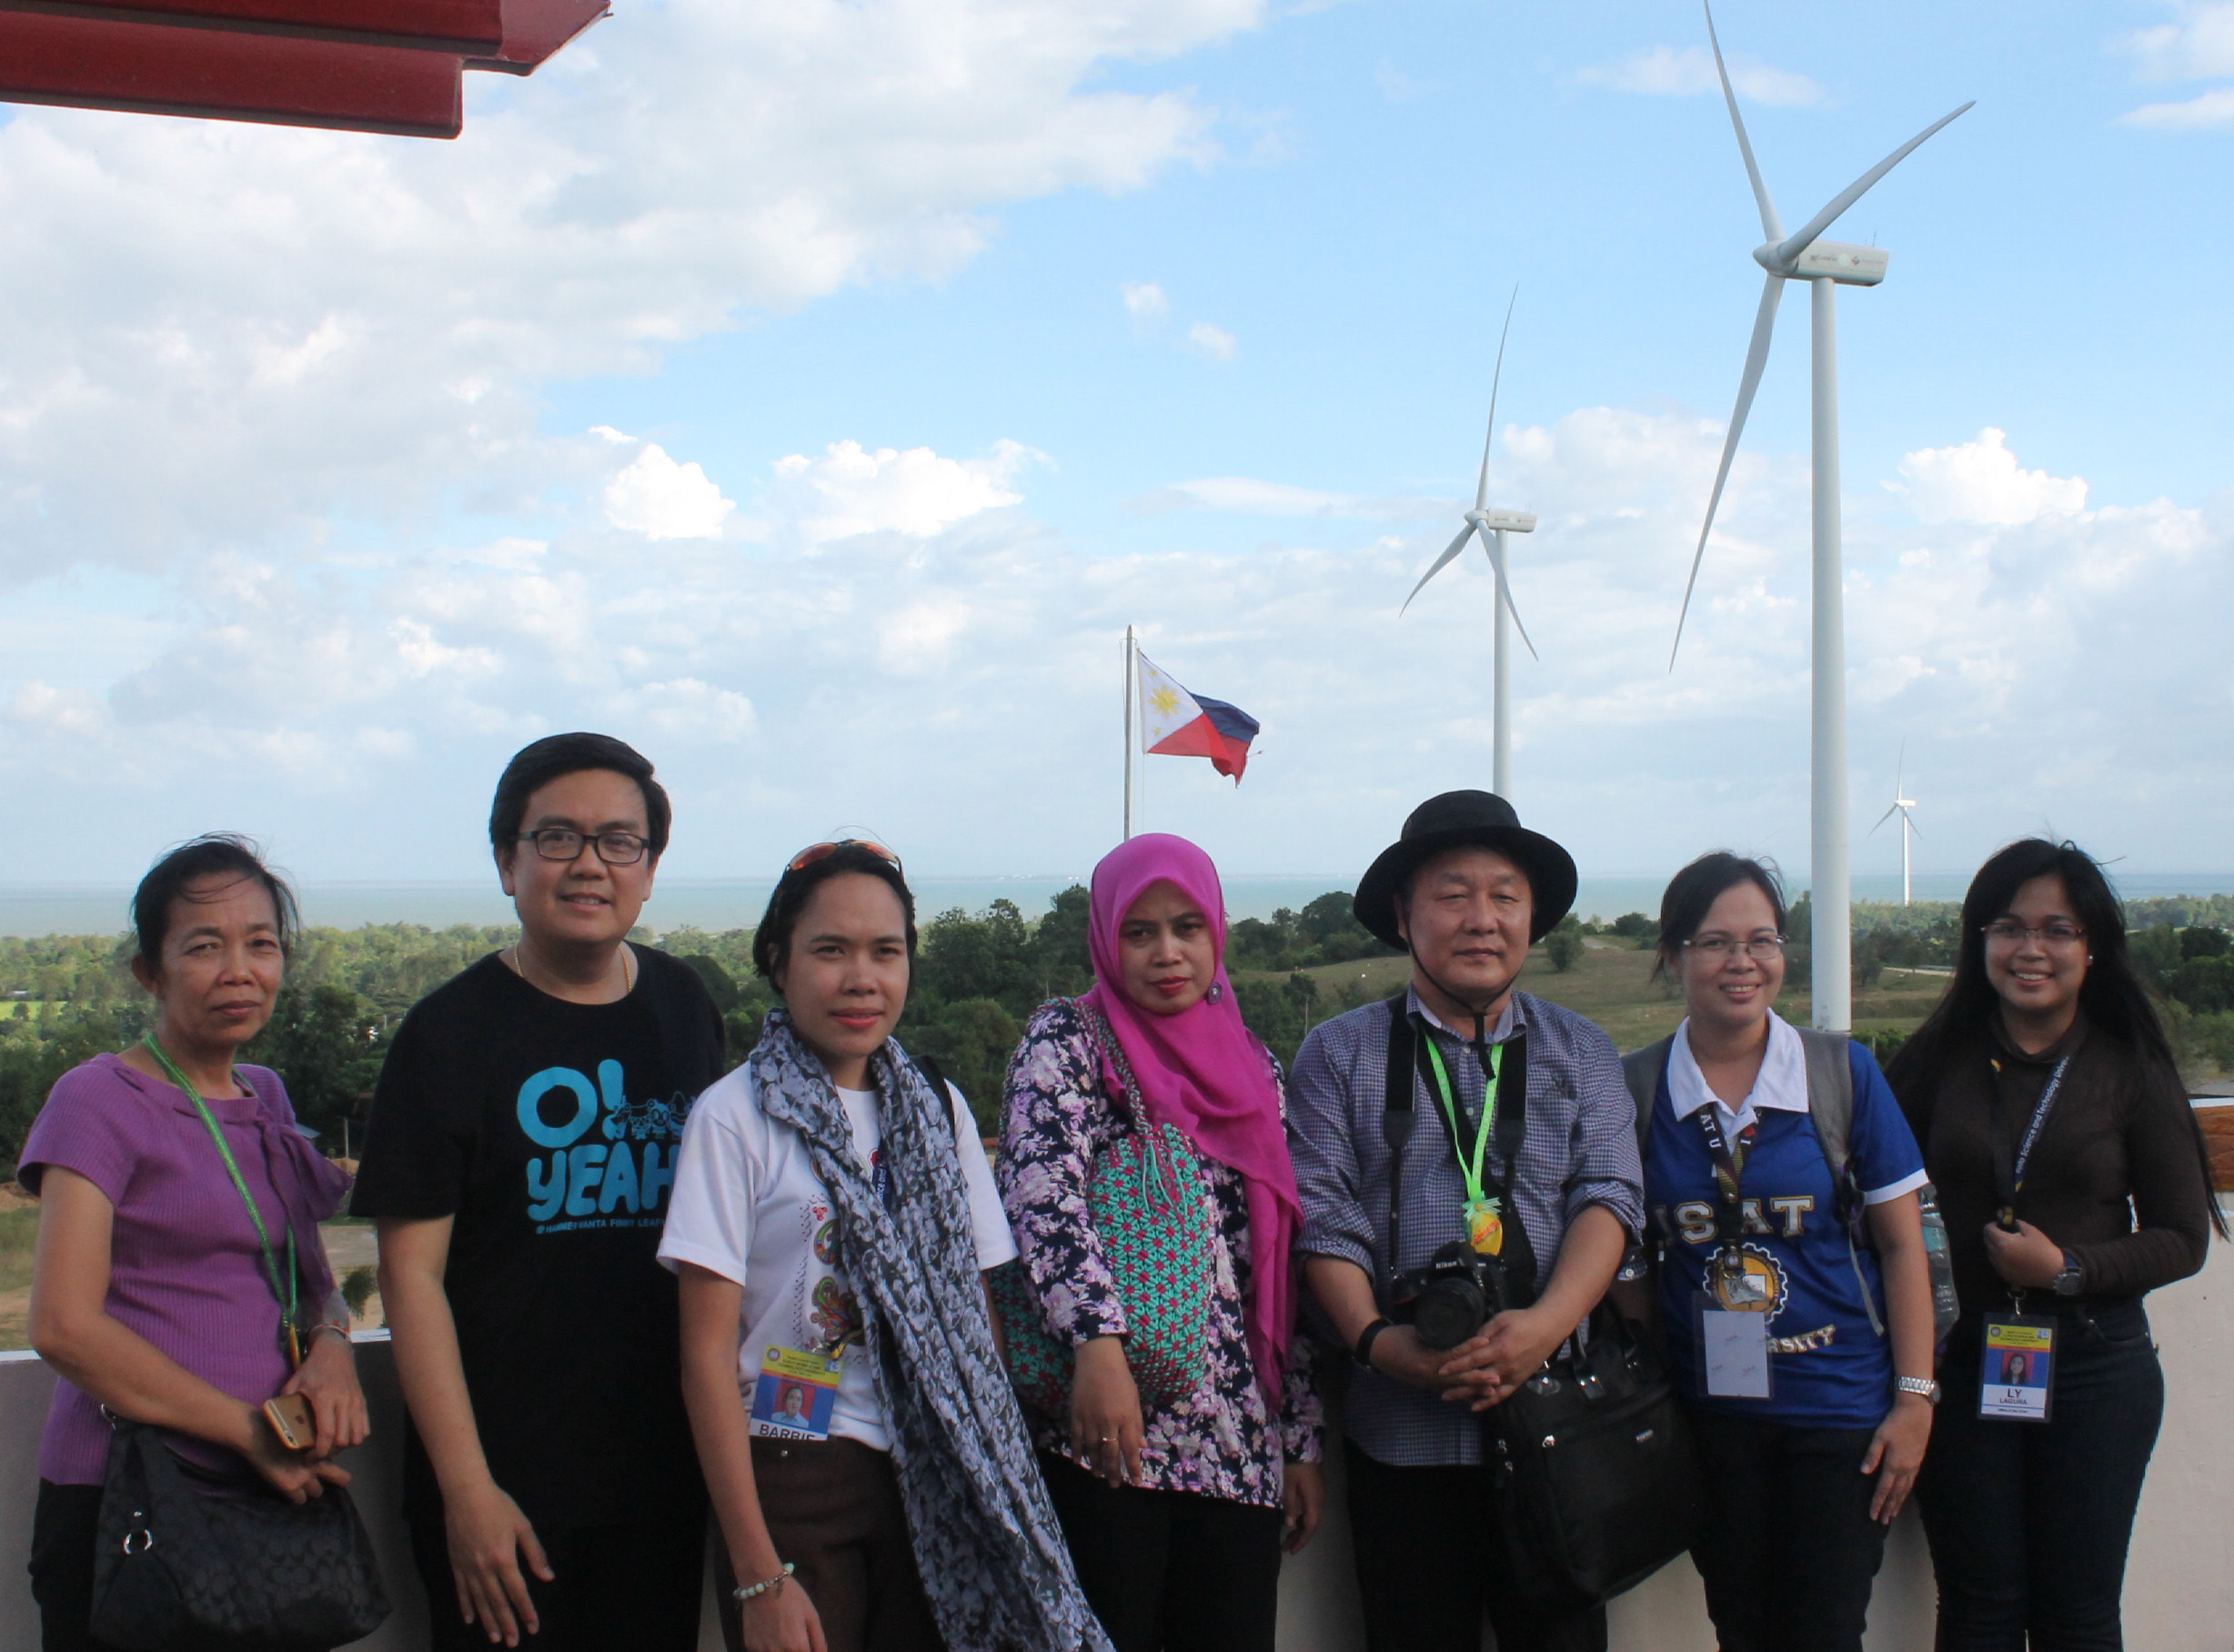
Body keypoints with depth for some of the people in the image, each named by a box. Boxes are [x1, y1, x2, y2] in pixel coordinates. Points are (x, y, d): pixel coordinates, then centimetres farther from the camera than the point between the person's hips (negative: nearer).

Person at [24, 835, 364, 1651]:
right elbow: (65, 1325, -16)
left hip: (268, 1495, 6)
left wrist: (331, 1344, -7)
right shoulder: (100, 1101, -8)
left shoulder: (265, 1099, 12)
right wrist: (250, 1428, -17)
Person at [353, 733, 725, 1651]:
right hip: (507, 1482, -4)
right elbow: (412, 1273, -11)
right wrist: (467, 1489, -15)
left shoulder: (687, 1012, 7)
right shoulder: (450, 1034, -8)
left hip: (663, 1472, 4)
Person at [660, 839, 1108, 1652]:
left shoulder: (938, 1108, 7)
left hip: (929, 1483, 4)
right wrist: (759, 1575, -14)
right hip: (792, 1476, -4)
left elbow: (975, 1313, 12)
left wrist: (997, 1489, 2)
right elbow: (708, 1352, -10)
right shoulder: (735, 1117, -7)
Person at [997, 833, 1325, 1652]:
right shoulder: (1069, 1038, 2)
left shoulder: (1253, 1066, 16)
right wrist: (1098, 1341, -30)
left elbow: (1285, 1262, 16)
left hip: (1241, 1445, 5)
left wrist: (1303, 1438, 12)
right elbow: (1043, 1193, -15)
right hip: (1104, 1428, -4)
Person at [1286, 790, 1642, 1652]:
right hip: (1403, 1433, -1)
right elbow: (1323, 1220, -2)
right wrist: (1374, 1339, -18)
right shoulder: (1340, 1054, 7)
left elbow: (1608, 1195, -1)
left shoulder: (1581, 1053, 11)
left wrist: (1546, 1323, -18)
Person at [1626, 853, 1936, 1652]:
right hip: (1709, 1408, 1)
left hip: (1838, 1407, -1)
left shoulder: (1843, 1072, -3)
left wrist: (1915, 1398, -4)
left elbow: (1901, 1243, 0)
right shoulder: (1637, 1086, 0)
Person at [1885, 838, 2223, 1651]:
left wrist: (2069, 1270, -15)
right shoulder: (1939, 1058, 1)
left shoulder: (2132, 1073, -2)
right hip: (1962, 1359, 1)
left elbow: (2183, 1239, -1)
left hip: (2095, 1363, -1)